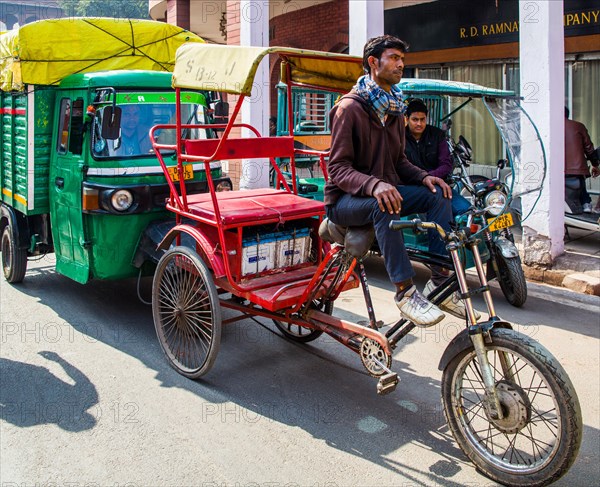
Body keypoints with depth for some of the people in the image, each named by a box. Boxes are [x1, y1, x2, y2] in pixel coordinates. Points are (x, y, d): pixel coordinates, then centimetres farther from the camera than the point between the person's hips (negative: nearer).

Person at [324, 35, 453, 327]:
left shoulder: (394, 110, 12)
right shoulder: (349, 107, -12)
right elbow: (338, 168, -18)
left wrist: (423, 176, -5)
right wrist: (374, 184, -37)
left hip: (384, 189, 7)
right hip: (345, 200, -7)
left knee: (438, 193, -14)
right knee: (382, 205, -38)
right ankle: (405, 291, -35)